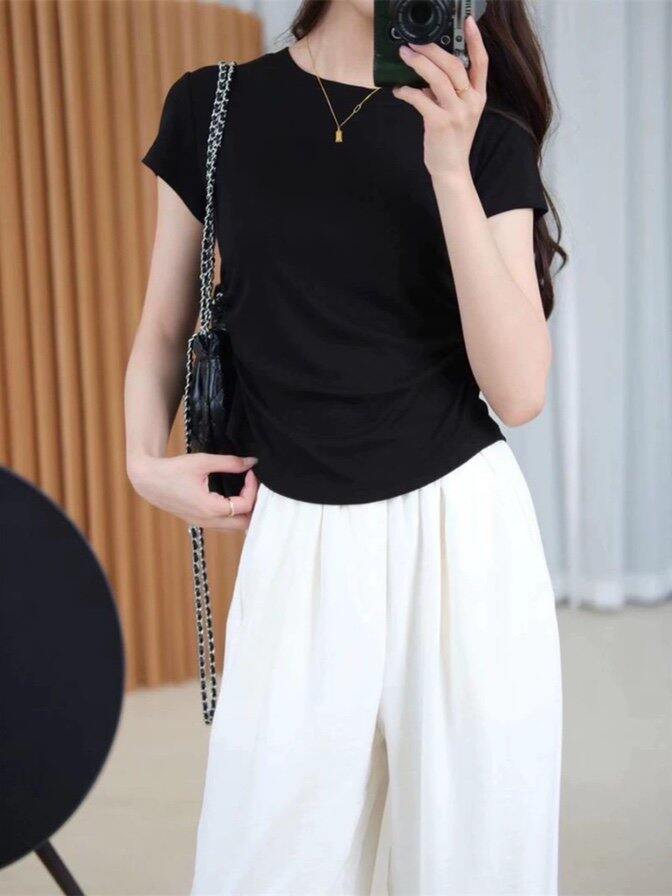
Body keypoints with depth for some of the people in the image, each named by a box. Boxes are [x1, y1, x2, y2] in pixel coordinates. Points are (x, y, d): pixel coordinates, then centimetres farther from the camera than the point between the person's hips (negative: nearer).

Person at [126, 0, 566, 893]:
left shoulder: (489, 138, 1)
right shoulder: (212, 107, 4)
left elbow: (519, 391, -10)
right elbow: (166, 328, 13)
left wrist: (451, 170, -16)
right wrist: (146, 461, -4)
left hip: (463, 523, 0)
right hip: (298, 534, 0)